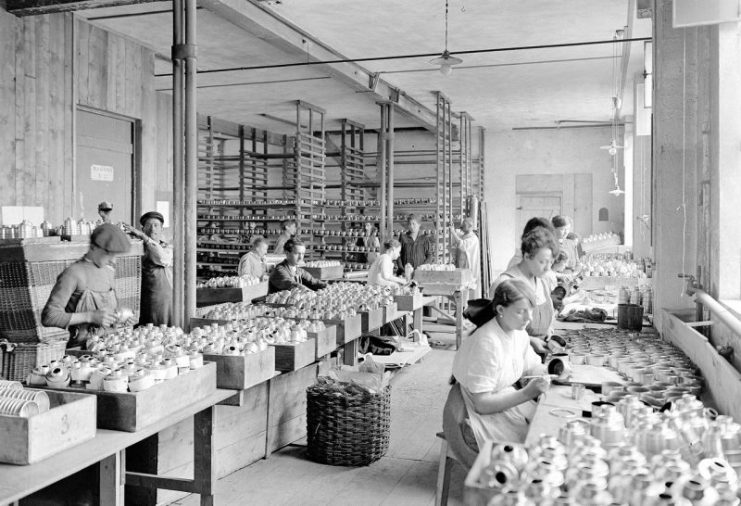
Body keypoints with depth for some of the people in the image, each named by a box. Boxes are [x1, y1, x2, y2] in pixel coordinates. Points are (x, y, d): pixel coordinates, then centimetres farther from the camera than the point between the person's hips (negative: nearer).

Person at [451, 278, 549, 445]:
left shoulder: (518, 332, -2)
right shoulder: (487, 343, -26)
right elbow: (482, 404, -23)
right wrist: (527, 393, -28)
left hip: (509, 400, 8)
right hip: (484, 413, -8)